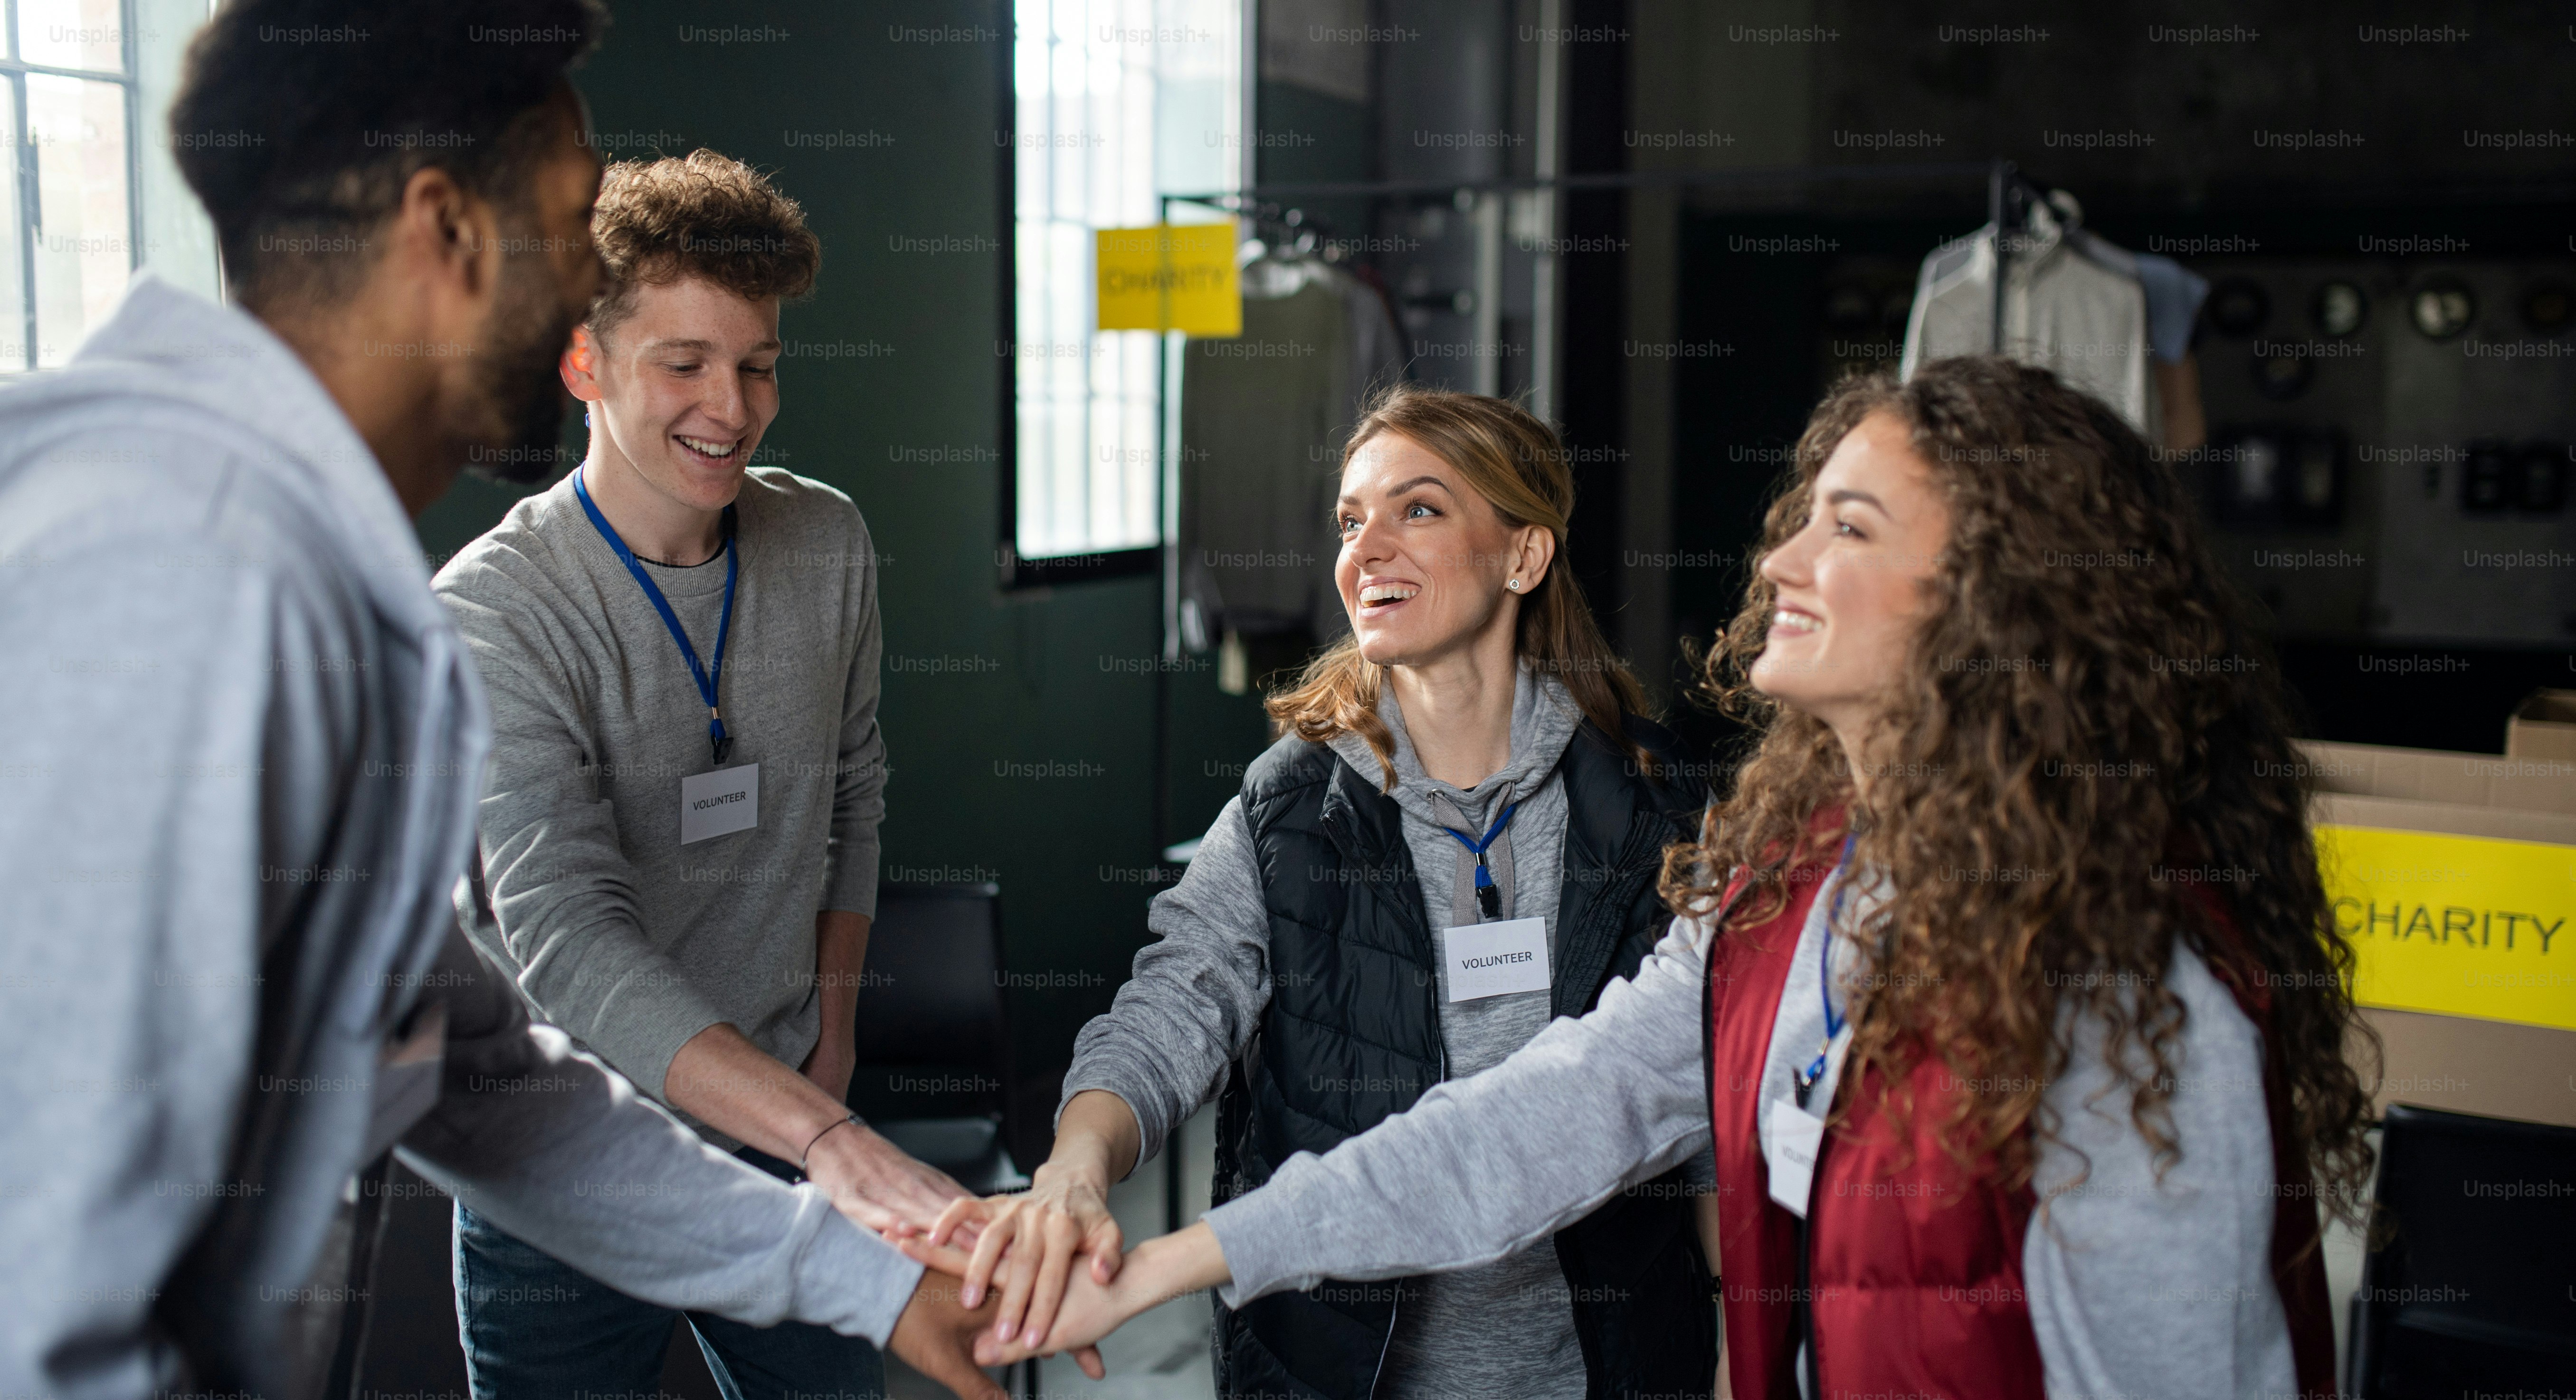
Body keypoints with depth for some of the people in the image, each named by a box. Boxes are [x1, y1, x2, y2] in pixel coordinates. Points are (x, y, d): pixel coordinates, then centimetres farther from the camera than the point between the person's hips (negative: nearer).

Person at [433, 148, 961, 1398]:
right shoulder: (495, 611, -19)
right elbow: (567, 942, -30)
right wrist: (826, 1138, -40)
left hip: (785, 1135, 5)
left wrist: (833, 1029, 8)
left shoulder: (829, 546, -1)